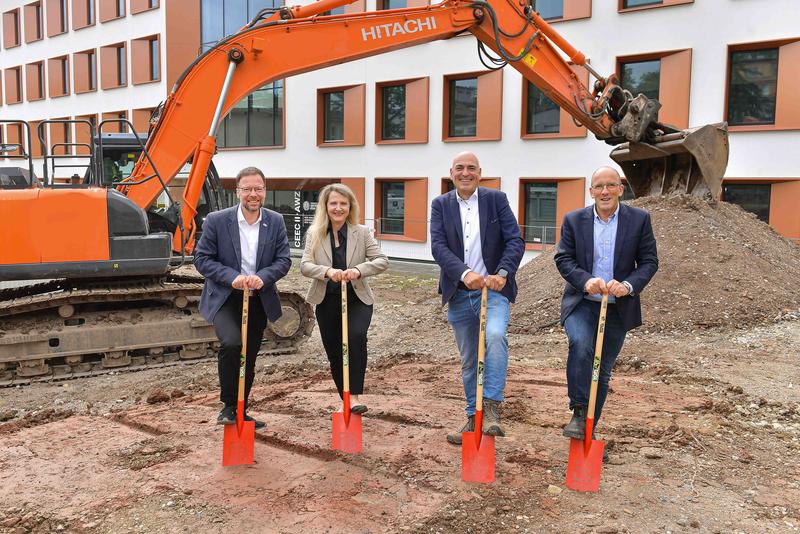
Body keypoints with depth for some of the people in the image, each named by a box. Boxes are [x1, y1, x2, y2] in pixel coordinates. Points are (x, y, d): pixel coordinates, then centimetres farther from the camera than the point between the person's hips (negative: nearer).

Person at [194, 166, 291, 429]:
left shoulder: (276, 222, 0)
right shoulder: (216, 221, -9)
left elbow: (284, 260, -1)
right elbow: (202, 258, -7)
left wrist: (262, 277, -20)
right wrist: (232, 276, -21)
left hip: (259, 300, 4)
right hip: (225, 299, -4)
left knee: (249, 359, 13)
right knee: (231, 344, -28)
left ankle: (241, 413, 31)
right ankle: (228, 405, -7)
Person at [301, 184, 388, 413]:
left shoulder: (362, 232, -2)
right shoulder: (315, 233, 0)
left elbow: (382, 260, -8)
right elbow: (305, 265, -10)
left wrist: (358, 270, -26)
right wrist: (328, 271, -30)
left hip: (357, 299, -2)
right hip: (327, 301, 2)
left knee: (356, 336, -29)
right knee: (334, 353, 9)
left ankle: (355, 396, -20)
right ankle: (346, 401, 29)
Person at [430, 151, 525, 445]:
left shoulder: (496, 199, 3)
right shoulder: (441, 205, 5)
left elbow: (515, 240, -6)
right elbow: (438, 246, -9)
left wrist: (502, 273, -24)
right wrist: (465, 273, -26)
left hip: (493, 289, -2)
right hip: (458, 294, 2)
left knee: (495, 336, -30)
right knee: (468, 361, 12)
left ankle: (491, 408, -23)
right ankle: (474, 419, 26)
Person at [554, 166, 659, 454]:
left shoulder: (639, 220, 0)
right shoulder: (573, 220, 1)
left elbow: (649, 261, -1)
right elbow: (563, 258, -3)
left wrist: (628, 285, -20)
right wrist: (586, 281, -22)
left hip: (618, 308, 1)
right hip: (581, 303, -1)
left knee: (602, 373, 10)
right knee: (580, 345, -31)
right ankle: (578, 412, -16)